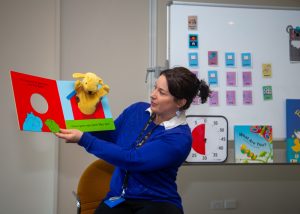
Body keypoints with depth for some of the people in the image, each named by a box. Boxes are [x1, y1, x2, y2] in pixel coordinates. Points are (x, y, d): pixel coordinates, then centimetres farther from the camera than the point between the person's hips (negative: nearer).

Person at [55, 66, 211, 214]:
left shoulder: (179, 138, -17)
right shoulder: (137, 110, 2)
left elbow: (130, 159, -23)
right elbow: (108, 137, 15)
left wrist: (83, 139, -22)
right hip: (118, 199, 3)